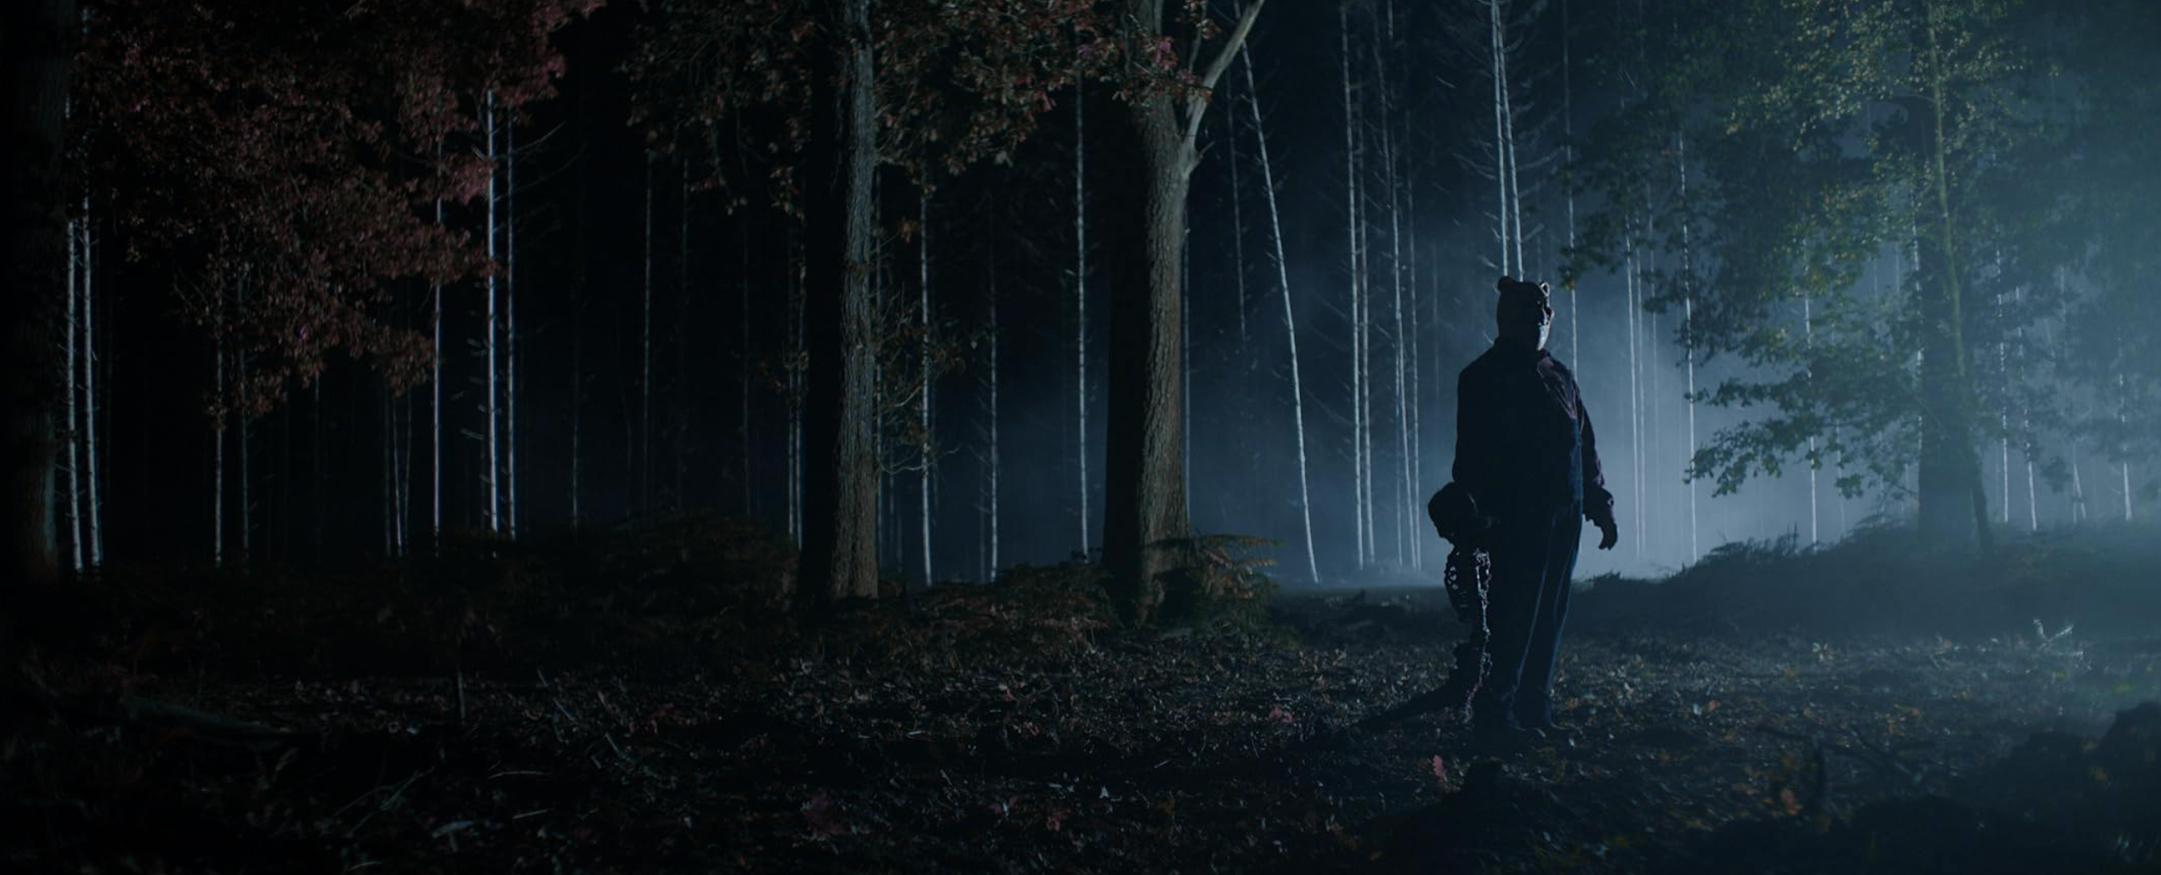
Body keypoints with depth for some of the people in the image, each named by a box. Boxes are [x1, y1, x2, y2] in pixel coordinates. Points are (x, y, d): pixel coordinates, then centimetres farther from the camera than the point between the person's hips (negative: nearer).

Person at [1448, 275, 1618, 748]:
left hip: (1562, 515, 7)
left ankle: (1534, 710, 15)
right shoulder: (1484, 377, -2)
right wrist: (1475, 517, -16)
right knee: (1513, 616, -10)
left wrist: (1600, 506, 17)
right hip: (1515, 518, -7)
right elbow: (1473, 455, -8)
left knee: (1548, 617, 8)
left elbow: (1585, 448, 22)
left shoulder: (1558, 376, 19)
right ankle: (1494, 716, -8)